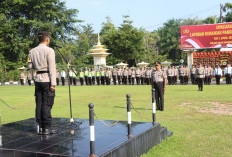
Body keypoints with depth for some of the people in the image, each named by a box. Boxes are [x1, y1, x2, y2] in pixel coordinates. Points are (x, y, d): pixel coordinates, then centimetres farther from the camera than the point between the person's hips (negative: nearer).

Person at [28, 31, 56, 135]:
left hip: (38, 79, 6)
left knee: (39, 104, 8)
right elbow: (52, 68, -13)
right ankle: (47, 128, 1)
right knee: (47, 104, -2)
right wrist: (53, 83, -13)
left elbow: (30, 66, 10)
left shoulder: (32, 51, 8)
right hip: (47, 80, -6)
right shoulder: (49, 51, -9)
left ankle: (40, 128, 13)